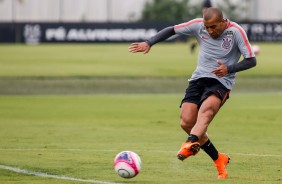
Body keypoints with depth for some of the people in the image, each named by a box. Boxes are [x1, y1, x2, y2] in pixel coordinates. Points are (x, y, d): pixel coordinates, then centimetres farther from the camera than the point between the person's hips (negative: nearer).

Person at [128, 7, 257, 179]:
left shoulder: (236, 31, -11)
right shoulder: (198, 25, -1)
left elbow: (251, 60, -10)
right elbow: (172, 30, 10)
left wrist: (229, 68, -25)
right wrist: (149, 43, -1)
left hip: (221, 82, -5)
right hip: (199, 78, 5)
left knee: (206, 110, -35)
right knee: (186, 122, -10)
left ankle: (191, 144, -59)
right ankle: (219, 159, 6)